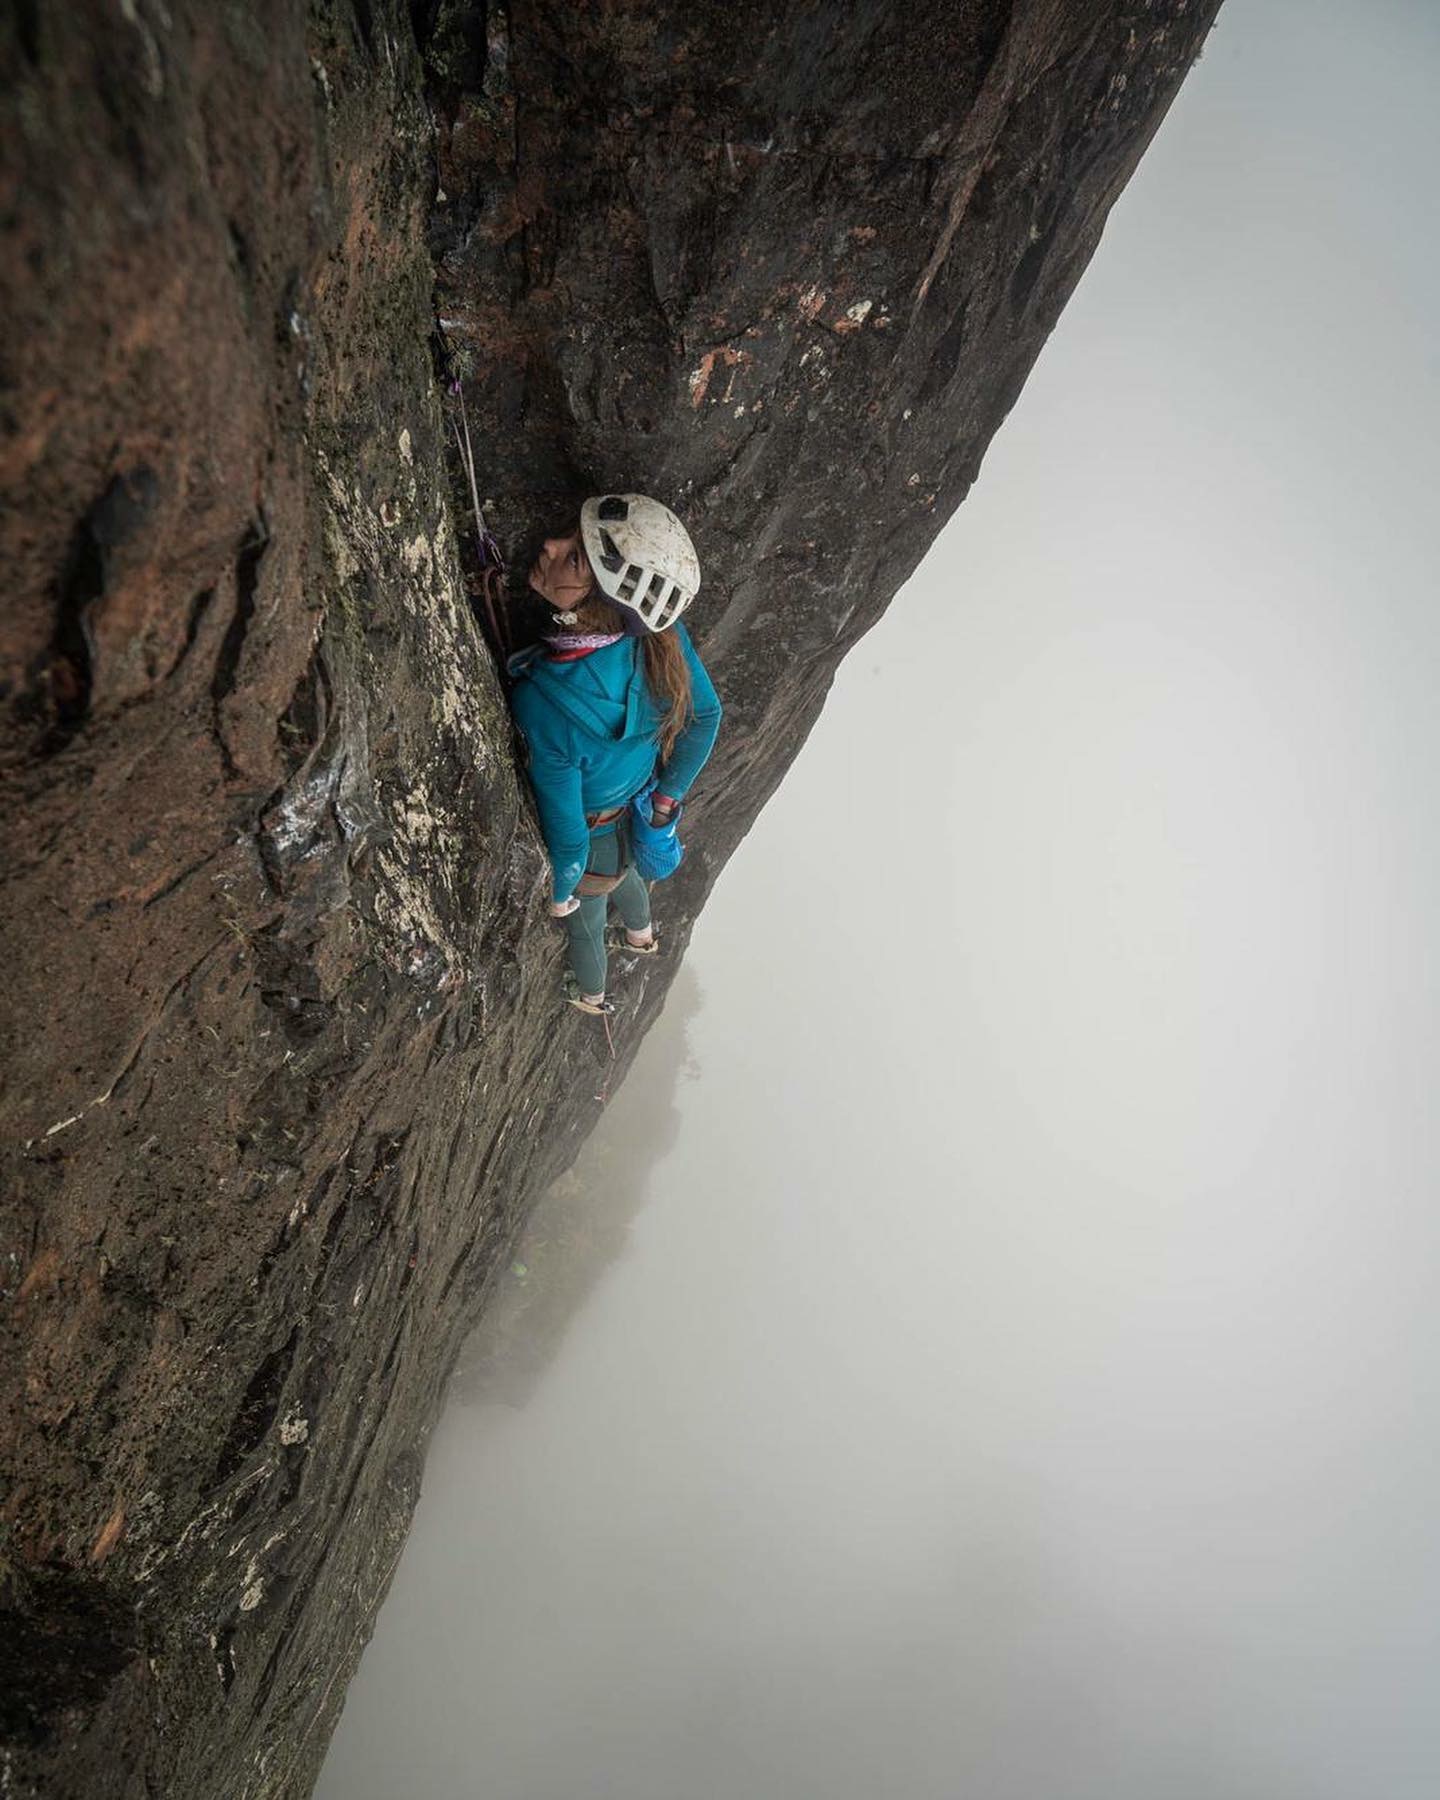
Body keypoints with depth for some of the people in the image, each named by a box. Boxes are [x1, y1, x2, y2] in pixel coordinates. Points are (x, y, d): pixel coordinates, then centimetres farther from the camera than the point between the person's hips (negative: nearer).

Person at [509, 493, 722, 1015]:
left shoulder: (543, 702, -45)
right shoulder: (661, 630, -30)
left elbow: (567, 836, -31)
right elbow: (705, 716, -10)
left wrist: (558, 893, -9)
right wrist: (667, 796, 6)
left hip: (593, 847, -4)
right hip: (640, 818, 4)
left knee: (585, 923, 31)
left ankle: (589, 994, 64)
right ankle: (641, 935, 72)